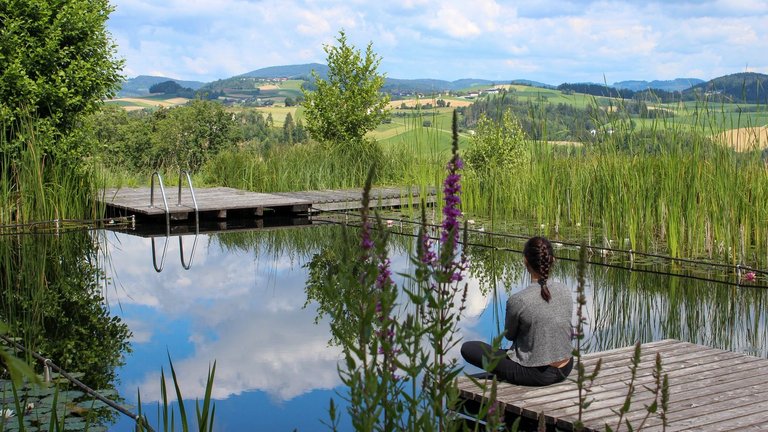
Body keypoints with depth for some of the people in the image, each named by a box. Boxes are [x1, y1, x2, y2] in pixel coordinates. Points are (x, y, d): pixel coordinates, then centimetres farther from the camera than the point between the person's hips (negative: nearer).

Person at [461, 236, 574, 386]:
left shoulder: (517, 300, -23)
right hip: (565, 370, 6)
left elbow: (509, 335, -4)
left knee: (467, 348, 7)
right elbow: (569, 331, 8)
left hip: (536, 374, -5)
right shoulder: (565, 291, -8)